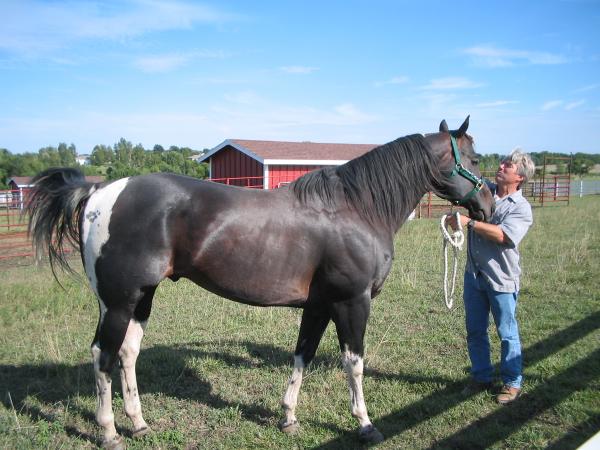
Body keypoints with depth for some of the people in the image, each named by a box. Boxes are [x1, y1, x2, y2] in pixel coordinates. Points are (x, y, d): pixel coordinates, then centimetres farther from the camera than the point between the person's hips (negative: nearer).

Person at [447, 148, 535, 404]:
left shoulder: (521, 208, -11)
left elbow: (502, 235, -25)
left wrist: (468, 222, -27)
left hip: (501, 279, -5)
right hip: (474, 274, 5)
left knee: (507, 334, 8)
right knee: (475, 330, 14)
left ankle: (512, 383, 24)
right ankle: (482, 377, 30)